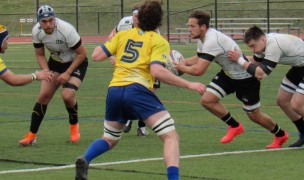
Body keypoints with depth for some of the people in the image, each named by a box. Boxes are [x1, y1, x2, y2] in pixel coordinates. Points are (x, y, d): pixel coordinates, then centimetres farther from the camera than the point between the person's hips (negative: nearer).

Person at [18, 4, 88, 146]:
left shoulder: (66, 30, -33)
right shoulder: (37, 31, -17)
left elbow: (82, 54, -20)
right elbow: (40, 55, -1)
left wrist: (67, 73, -21)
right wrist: (47, 72, -18)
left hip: (76, 62, -5)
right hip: (56, 62, 5)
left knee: (67, 95, -23)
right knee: (44, 95, -5)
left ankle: (74, 125, 7)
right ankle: (32, 135, 3)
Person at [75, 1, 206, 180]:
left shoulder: (123, 34, 17)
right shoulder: (159, 42, 4)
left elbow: (96, 56, 12)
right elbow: (157, 71, -12)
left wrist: (109, 40, 32)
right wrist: (189, 85, -9)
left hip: (114, 91, 5)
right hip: (137, 90, -5)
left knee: (109, 139, 25)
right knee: (171, 136, -4)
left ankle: (85, 160, -3)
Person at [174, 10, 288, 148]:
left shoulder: (212, 41, -34)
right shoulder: (202, 38, -4)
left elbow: (199, 70, -37)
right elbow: (199, 59, 10)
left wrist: (182, 68, -21)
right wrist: (183, 62, -8)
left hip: (245, 78, -8)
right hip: (227, 74, 8)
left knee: (254, 115, 4)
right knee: (206, 100, -7)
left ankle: (280, 135, 32)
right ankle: (234, 126, 14)